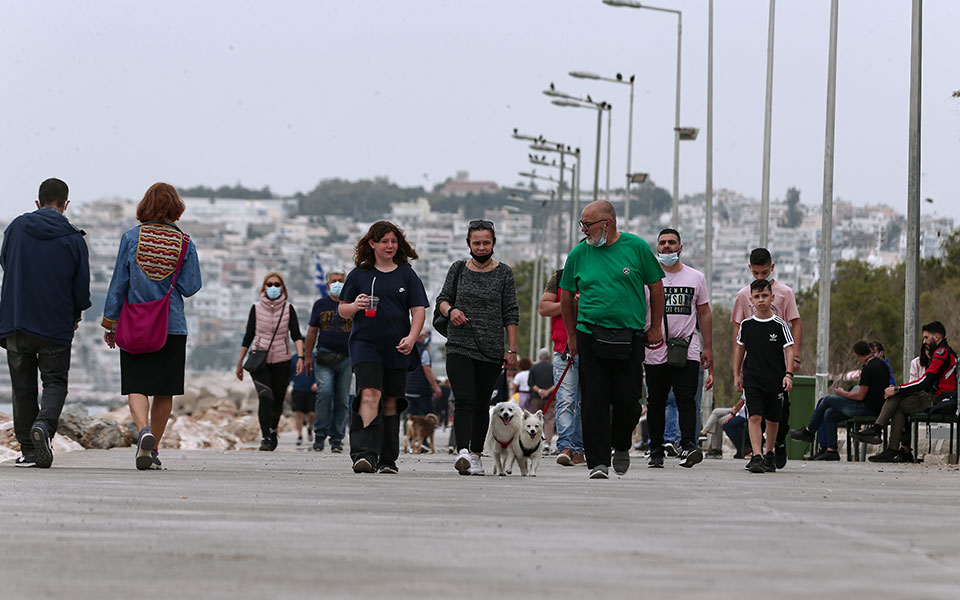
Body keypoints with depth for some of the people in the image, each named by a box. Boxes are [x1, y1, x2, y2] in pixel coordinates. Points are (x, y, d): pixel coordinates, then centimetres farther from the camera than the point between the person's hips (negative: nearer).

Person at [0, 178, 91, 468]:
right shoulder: (73, 239, -6)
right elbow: (82, 286, -1)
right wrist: (74, 315, 17)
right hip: (56, 324, -2)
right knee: (55, 381, 6)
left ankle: (28, 449, 9)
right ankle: (44, 425, -22)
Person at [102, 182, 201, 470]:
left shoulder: (131, 237, -3)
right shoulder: (185, 243, -2)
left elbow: (118, 283, -1)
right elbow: (190, 287, -4)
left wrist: (110, 322, 5)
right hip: (172, 326, 1)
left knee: (136, 387, -3)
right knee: (164, 391, 10)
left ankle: (143, 430, -29)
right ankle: (152, 450, 14)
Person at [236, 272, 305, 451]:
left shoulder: (288, 309, 3)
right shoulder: (256, 308, 3)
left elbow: (296, 335, -4)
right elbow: (248, 336, 8)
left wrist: (300, 357, -19)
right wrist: (240, 362, 9)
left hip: (281, 362, 1)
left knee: (278, 401, 7)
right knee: (265, 397, -19)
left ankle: (273, 430, 35)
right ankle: (266, 438, -22)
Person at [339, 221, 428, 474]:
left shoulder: (407, 275, 9)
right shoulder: (359, 275, 7)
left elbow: (419, 310, 5)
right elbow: (342, 310, 12)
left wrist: (411, 337, -10)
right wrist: (355, 306, -11)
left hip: (397, 348, 2)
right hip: (365, 342, -2)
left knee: (390, 401, 6)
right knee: (370, 394, -19)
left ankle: (387, 459, 13)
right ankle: (364, 453, -28)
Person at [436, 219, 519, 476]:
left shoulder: (503, 273, 5)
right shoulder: (458, 269, 7)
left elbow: (510, 314, 5)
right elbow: (442, 299, 15)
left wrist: (512, 350, 0)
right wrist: (450, 310, -9)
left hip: (491, 349, 1)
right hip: (459, 346, -1)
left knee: (482, 404, 5)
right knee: (464, 400, -15)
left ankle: (476, 454, 16)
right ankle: (462, 452, -26)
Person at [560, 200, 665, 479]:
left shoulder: (637, 247, -1)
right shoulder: (579, 253, 4)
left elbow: (656, 287, 8)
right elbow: (566, 297, 15)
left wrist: (655, 328, 8)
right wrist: (572, 335, 14)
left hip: (630, 338, -1)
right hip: (590, 337, 1)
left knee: (628, 400, -2)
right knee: (594, 402, -6)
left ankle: (621, 446, 26)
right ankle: (598, 462, -3)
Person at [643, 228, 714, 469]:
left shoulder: (696, 278, 10)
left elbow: (704, 313, 14)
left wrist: (708, 348, 10)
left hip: (687, 351, 0)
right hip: (655, 352, 0)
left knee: (686, 399, -13)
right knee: (656, 402, 4)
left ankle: (688, 445, -23)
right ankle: (656, 451, 10)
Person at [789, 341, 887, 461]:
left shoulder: (868, 369, -20)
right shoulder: (882, 364, 10)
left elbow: (860, 396, -19)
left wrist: (843, 393, -3)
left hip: (867, 408, -10)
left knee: (826, 400, 2)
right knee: (829, 414, 14)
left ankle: (808, 432, 17)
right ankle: (830, 450, 10)